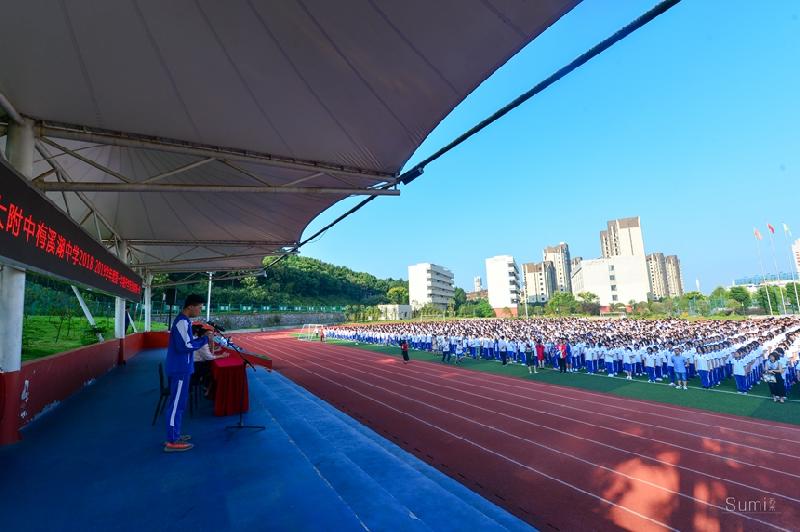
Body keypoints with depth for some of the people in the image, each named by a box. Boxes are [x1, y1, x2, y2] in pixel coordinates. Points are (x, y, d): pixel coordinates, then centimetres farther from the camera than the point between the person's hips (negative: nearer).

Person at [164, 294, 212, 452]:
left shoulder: (183, 320, 12)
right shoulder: (182, 322, -19)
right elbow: (185, 346, -24)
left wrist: (202, 338, 6)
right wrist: (205, 339, -15)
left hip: (180, 368, 10)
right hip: (180, 369, -10)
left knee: (178, 402, 16)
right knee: (177, 403, -4)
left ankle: (174, 435, 26)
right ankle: (172, 442, 3)